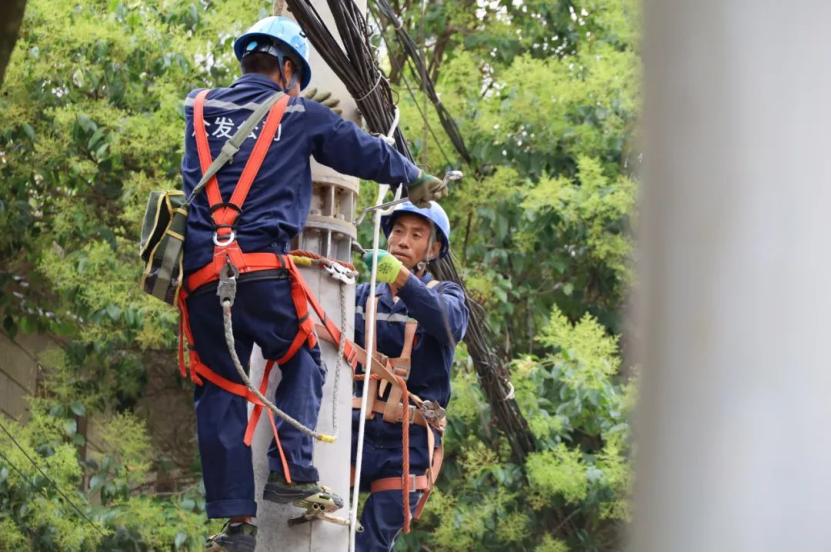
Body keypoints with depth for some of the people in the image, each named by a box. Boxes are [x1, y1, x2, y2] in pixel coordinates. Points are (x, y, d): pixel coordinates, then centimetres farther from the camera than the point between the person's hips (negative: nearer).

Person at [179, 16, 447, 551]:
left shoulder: (197, 109, 17)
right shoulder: (300, 116, 10)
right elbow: (369, 153, 21)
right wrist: (417, 179, 41)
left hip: (202, 275, 3)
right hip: (264, 269, -3)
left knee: (219, 390, 6)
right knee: (302, 362, 19)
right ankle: (293, 472, 2)